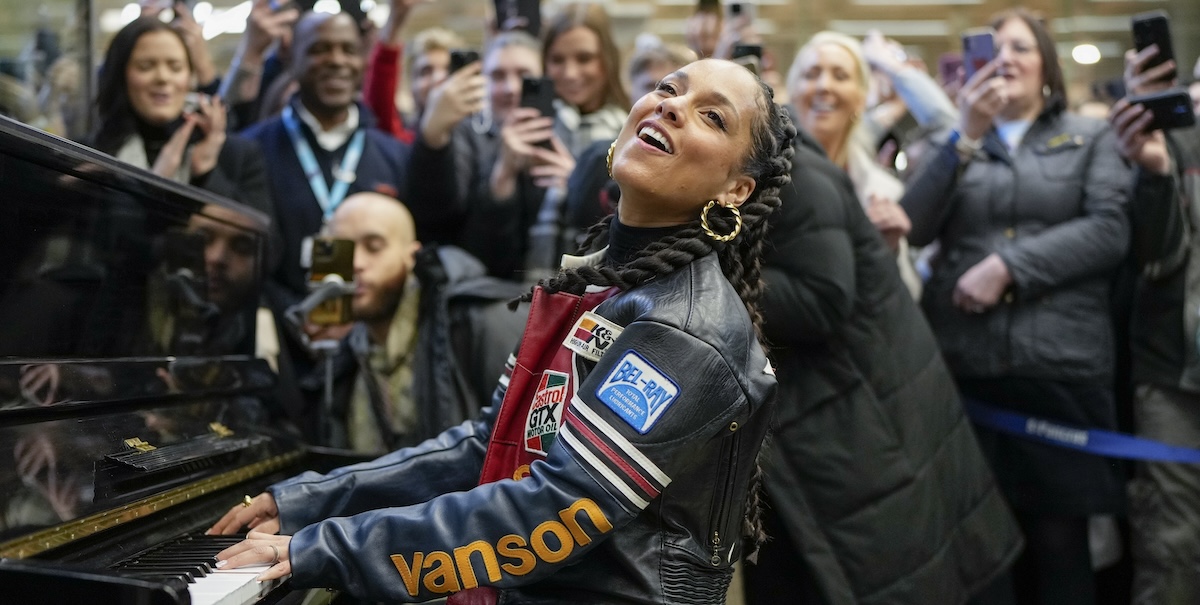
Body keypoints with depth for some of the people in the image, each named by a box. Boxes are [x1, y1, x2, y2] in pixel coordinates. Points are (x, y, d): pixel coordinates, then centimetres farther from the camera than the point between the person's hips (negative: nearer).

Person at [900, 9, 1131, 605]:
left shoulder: (1091, 137, 12)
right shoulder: (956, 143, 16)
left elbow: (1110, 231, -4)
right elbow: (915, 228, 0)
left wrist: (1008, 265, -13)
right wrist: (967, 135, -8)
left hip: (1059, 362, -1)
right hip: (962, 363, 2)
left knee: (1059, 540, 0)